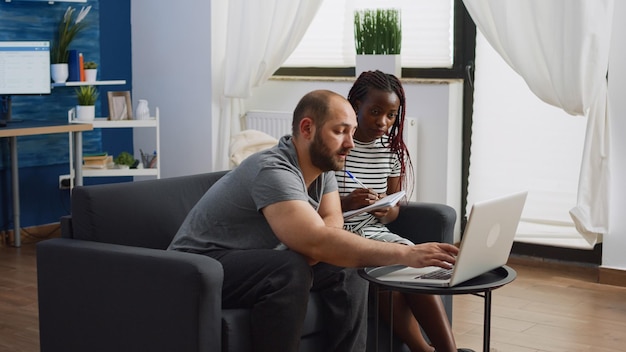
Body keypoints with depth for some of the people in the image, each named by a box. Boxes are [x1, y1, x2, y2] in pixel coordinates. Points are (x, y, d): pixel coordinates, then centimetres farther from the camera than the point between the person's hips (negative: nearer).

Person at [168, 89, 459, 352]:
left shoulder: (323, 164, -1)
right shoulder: (273, 170, -30)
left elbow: (333, 222, -3)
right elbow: (317, 242, -41)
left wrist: (311, 248, -27)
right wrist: (406, 254, -43)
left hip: (259, 263, 9)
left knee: (348, 268, -5)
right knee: (291, 269, -33)